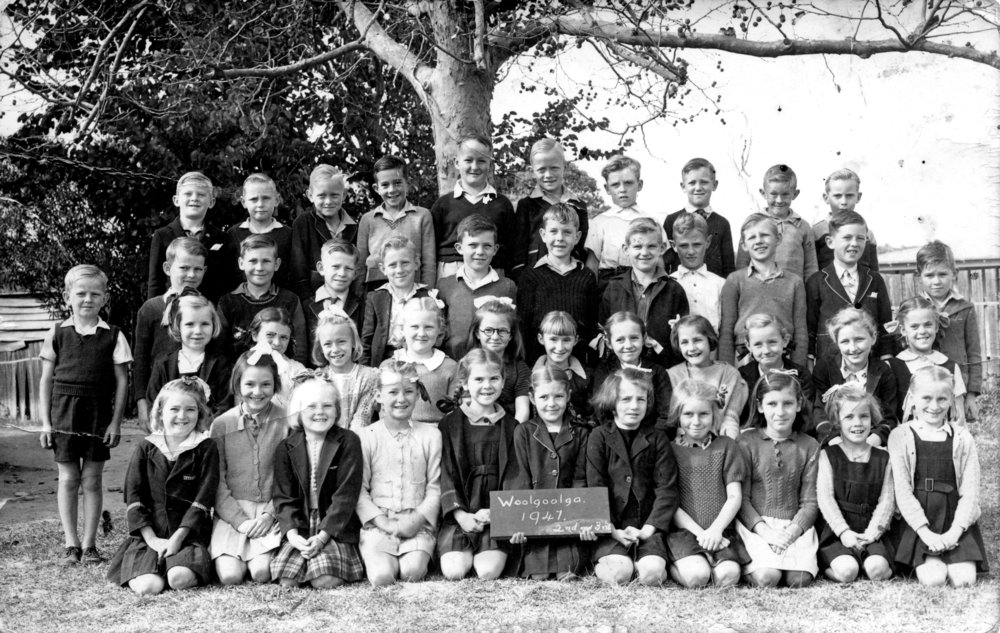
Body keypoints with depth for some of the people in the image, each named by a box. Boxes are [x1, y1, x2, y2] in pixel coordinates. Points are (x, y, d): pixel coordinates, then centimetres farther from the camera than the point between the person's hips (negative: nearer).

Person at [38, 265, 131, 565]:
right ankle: (71, 544, 13)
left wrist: (115, 421, -3)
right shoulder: (57, 334, 3)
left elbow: (121, 381, 2)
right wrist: (45, 421, 2)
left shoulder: (112, 336, 1)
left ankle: (89, 544, 13)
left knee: (92, 479, 4)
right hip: (63, 412, 1)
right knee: (67, 478, 4)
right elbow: (46, 379, 6)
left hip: (98, 413, -1)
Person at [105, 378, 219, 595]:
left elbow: (203, 498, -5)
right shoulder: (146, 447, 7)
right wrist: (151, 538, -8)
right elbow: (133, 496, 3)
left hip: (189, 534, -1)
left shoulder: (206, 448, 1)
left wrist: (177, 538, -13)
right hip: (150, 535, 1)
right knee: (147, 586, -25)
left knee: (179, 578, -31)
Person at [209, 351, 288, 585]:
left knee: (263, 572, -22)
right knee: (230, 576, -18)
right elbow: (217, 482, 1)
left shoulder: (286, 421, -1)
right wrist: (240, 520, -10)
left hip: (271, 510, -1)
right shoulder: (221, 424, 2)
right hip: (232, 511, 1)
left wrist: (270, 514, -13)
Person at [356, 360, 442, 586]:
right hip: (378, 523, 0)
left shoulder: (430, 435, 7)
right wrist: (382, 522, -11)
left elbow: (435, 488, 5)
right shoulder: (366, 437, 3)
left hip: (418, 523, 1)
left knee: (412, 571, -26)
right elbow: (360, 489, 1)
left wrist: (417, 519, -10)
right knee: (382, 576, -24)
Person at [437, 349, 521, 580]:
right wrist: (461, 515, -13)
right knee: (454, 572, -20)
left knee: (488, 572, -21)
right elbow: (445, 475, 0)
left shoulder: (511, 427, 10)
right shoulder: (449, 425, 5)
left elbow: (512, 477, 4)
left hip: (496, 516, 1)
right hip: (459, 515, 0)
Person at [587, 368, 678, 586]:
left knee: (652, 573, -25)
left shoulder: (657, 438, 8)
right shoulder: (599, 437, 4)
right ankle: (602, 565, 7)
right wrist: (613, 530, -13)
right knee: (619, 573, -26)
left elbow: (667, 489, 1)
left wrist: (648, 529, -11)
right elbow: (596, 488, -2)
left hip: (648, 528, 1)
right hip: (612, 528, -1)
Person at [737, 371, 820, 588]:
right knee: (767, 578, -26)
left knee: (799, 579, -24)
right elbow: (741, 498, -2)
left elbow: (810, 502, 4)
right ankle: (746, 565, 5)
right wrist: (764, 530, -16)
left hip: (796, 524, 2)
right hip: (755, 524, -2)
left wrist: (793, 530, -14)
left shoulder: (809, 446, 9)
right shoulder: (746, 443, 2)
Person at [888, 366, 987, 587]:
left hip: (955, 522, 2)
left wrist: (954, 532, -11)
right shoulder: (900, 436, 1)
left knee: (964, 579, -17)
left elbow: (970, 491, 2)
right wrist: (925, 532, -13)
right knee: (933, 580, -22)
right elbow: (902, 490, -5)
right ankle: (927, 564, 9)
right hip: (916, 523, -2)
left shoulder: (962, 439, 6)